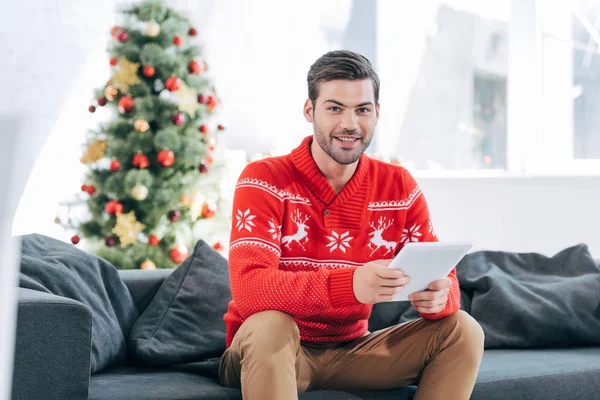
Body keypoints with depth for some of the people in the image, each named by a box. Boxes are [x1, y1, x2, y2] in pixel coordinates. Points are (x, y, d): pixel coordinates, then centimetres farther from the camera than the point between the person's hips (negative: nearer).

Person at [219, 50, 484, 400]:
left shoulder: (400, 187, 0)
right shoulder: (264, 180, -13)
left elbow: (443, 277, -2)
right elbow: (248, 289, -27)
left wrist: (439, 296, -29)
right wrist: (350, 284, -44)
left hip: (351, 351, 4)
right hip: (269, 355, -4)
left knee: (462, 330, -12)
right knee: (270, 325, -37)